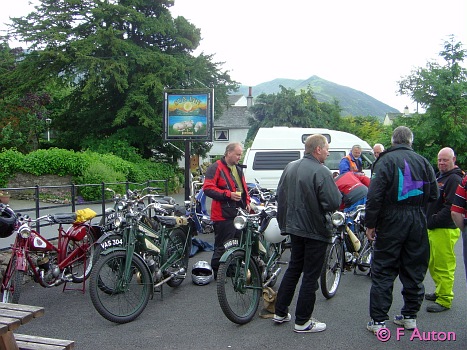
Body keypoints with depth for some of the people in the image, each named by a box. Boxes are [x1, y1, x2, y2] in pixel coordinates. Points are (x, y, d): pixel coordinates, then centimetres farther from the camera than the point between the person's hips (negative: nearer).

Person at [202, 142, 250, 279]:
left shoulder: (238, 169, 20)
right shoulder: (216, 167, -9)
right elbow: (207, 188, -17)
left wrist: (247, 201, 16)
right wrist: (228, 194, -22)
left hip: (239, 213, 9)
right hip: (224, 215, -9)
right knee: (222, 247, -4)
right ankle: (217, 273, 9)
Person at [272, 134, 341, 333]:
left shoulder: (290, 167, 6)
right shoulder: (321, 171, -19)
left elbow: (280, 195, 13)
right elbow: (334, 202, -25)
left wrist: (284, 223, 22)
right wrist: (335, 189, -3)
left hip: (294, 227, 8)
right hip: (315, 230, -8)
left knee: (293, 268, 20)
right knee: (310, 275, 2)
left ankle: (280, 313, 26)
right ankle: (302, 322, 10)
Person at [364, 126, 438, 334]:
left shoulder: (386, 160, -7)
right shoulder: (422, 161, 6)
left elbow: (375, 195, -15)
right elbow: (433, 195, 9)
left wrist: (370, 224, -9)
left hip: (392, 221, -4)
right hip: (417, 222, 5)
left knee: (383, 272, 1)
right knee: (414, 270, 15)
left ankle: (378, 320, 2)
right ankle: (410, 316, 24)